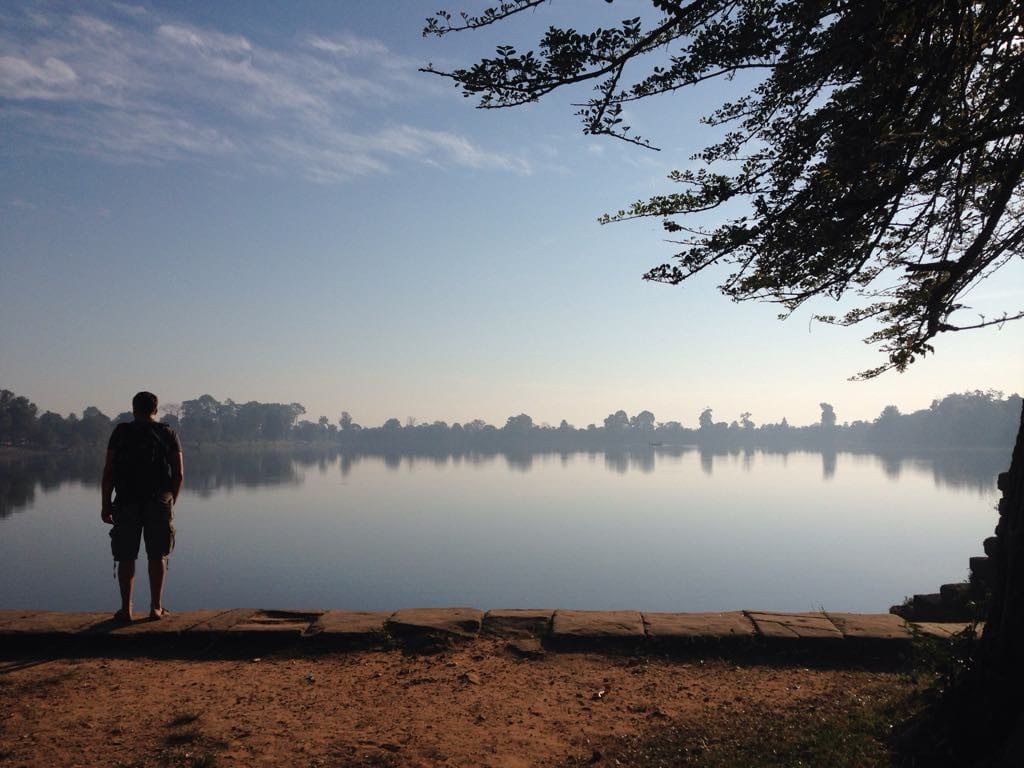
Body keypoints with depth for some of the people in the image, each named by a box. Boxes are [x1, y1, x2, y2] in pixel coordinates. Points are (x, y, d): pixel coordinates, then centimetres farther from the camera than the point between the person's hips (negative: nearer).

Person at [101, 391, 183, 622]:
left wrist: (106, 504, 3)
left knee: (126, 557, 7)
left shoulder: (121, 432, 3)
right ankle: (156, 607, 10)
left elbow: (109, 471, -2)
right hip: (159, 503, 1)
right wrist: (171, 501, 12)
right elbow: (179, 473, 1)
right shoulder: (168, 434, 5)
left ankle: (126, 609, 8)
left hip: (127, 503, 0)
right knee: (158, 556, 8)